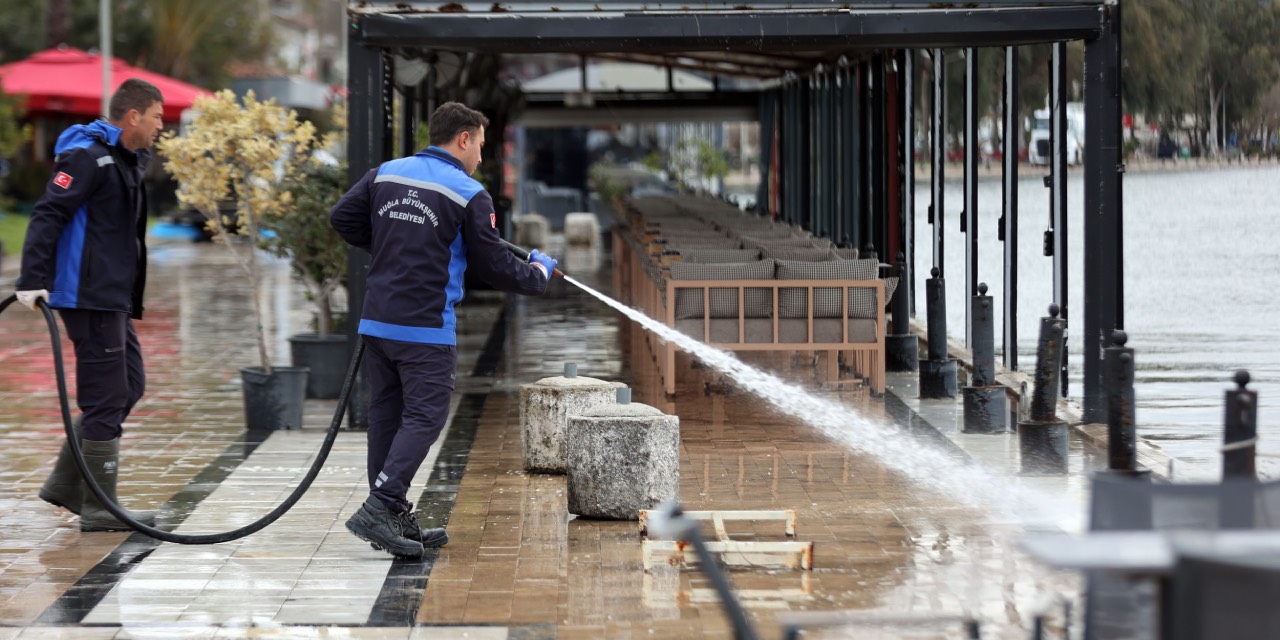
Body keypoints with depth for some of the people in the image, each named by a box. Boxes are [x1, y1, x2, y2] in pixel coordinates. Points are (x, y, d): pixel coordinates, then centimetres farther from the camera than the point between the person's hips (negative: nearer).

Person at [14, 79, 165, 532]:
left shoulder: (125, 161, 17)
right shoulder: (87, 157, -13)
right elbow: (47, 216, -21)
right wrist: (32, 281, -27)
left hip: (112, 298, 10)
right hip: (88, 298, -10)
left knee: (129, 387, 14)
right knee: (106, 398, -6)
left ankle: (66, 484, 20)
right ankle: (98, 509, 0)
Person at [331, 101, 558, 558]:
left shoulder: (385, 174, 10)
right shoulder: (470, 195, -6)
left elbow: (342, 218, 10)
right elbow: (493, 267, -3)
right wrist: (538, 275, 16)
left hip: (377, 320, 7)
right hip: (426, 330, -7)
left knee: (386, 414, 10)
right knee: (424, 418, -4)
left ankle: (396, 520, 15)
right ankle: (378, 508, -17)